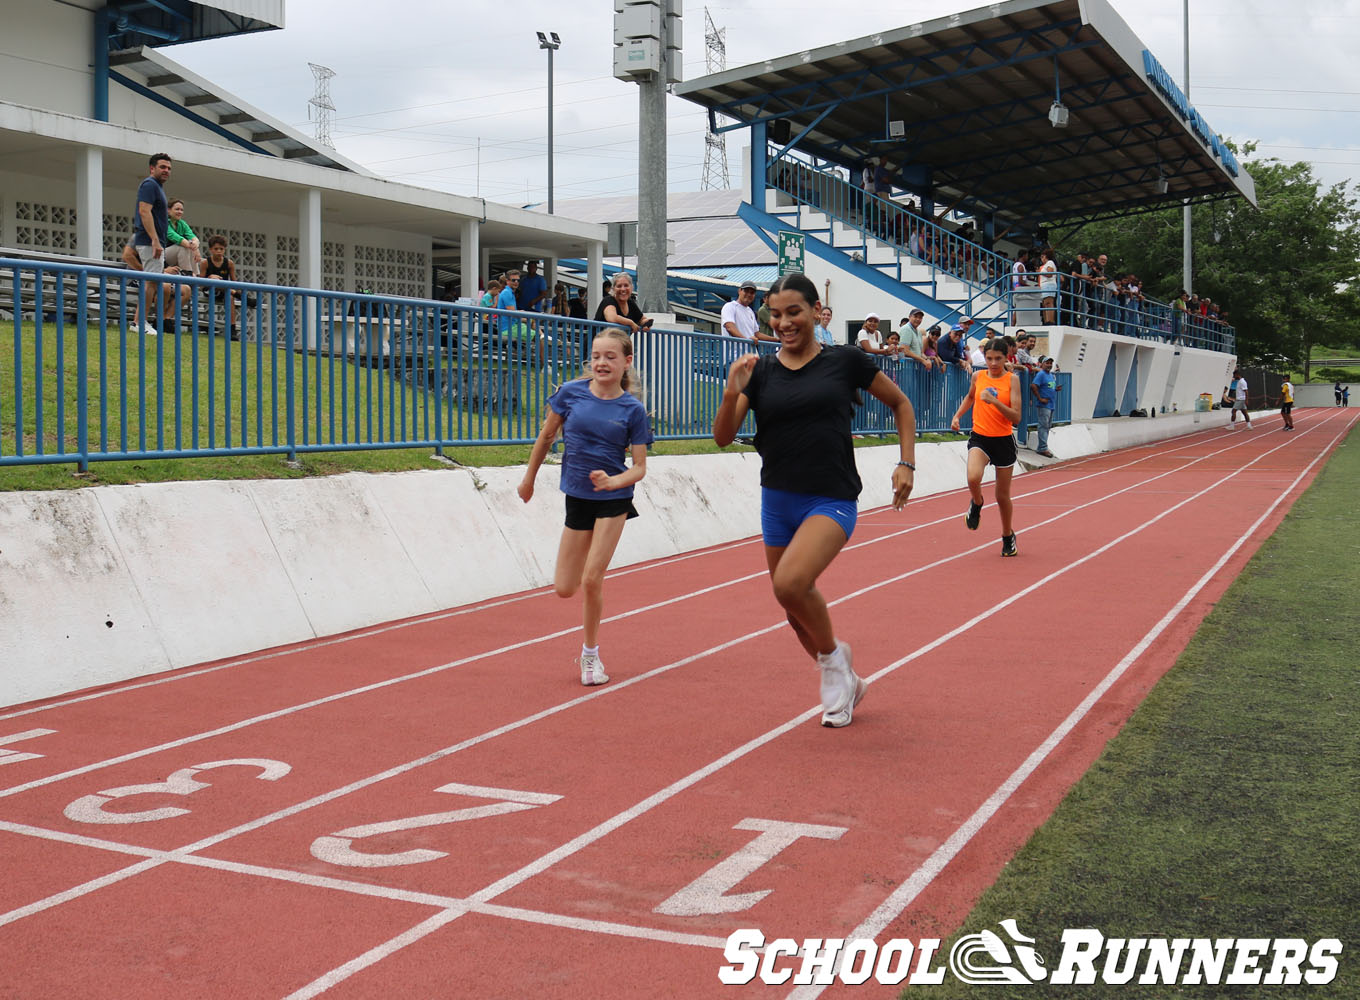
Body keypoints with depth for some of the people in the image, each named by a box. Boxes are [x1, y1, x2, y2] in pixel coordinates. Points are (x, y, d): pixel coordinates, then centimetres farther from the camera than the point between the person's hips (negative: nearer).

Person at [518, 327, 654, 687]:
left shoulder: (632, 409, -11)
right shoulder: (571, 393, -7)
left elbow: (639, 467, -8)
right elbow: (546, 435, 7)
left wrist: (613, 481, -28)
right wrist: (529, 478, 15)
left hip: (613, 499, -3)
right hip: (577, 496, 3)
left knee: (591, 580, -11)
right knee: (564, 588, 3)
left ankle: (590, 654, 11)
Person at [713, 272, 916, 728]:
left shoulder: (846, 361, -2)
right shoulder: (761, 371, 3)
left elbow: (900, 404, 10)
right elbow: (723, 437, -1)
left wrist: (906, 463, 1)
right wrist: (732, 393, -18)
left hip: (831, 501, -4)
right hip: (777, 502, 5)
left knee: (790, 583, -28)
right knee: (795, 608, 12)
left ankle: (833, 655, 1)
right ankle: (845, 683, 37)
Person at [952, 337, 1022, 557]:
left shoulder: (1012, 379, -7)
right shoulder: (978, 376, 2)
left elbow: (1016, 417, -14)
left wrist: (994, 401, -26)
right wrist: (957, 415, 13)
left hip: (1004, 440, -1)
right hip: (980, 437, 1)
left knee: (1003, 495, 9)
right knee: (973, 478, -29)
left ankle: (1008, 536, 34)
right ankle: (976, 503, 6)